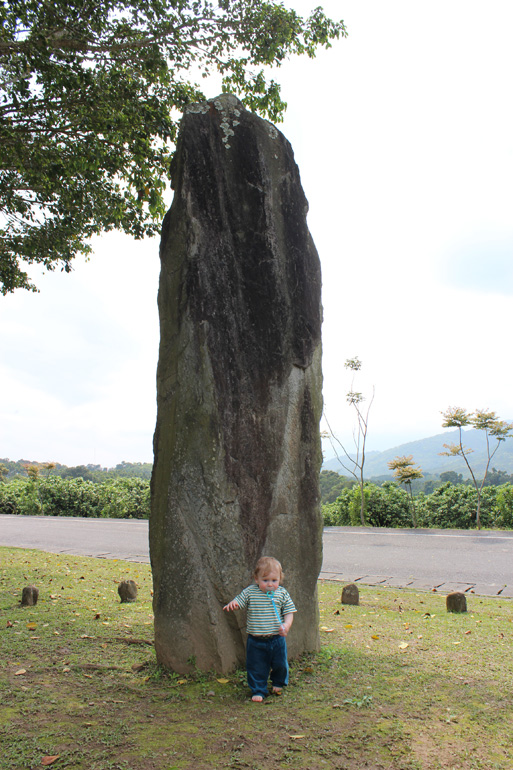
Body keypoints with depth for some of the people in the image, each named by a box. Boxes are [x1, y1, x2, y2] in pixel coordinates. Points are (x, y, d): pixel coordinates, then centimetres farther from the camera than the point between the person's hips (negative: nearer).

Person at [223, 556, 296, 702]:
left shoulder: (282, 593, -4)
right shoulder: (250, 592, -6)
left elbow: (289, 612, -1)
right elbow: (239, 601, -3)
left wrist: (286, 625, -18)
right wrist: (232, 604, -26)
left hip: (277, 639, 1)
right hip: (256, 640, -1)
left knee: (280, 664, 14)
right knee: (256, 667, 8)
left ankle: (278, 683, 44)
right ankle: (258, 691, 29)